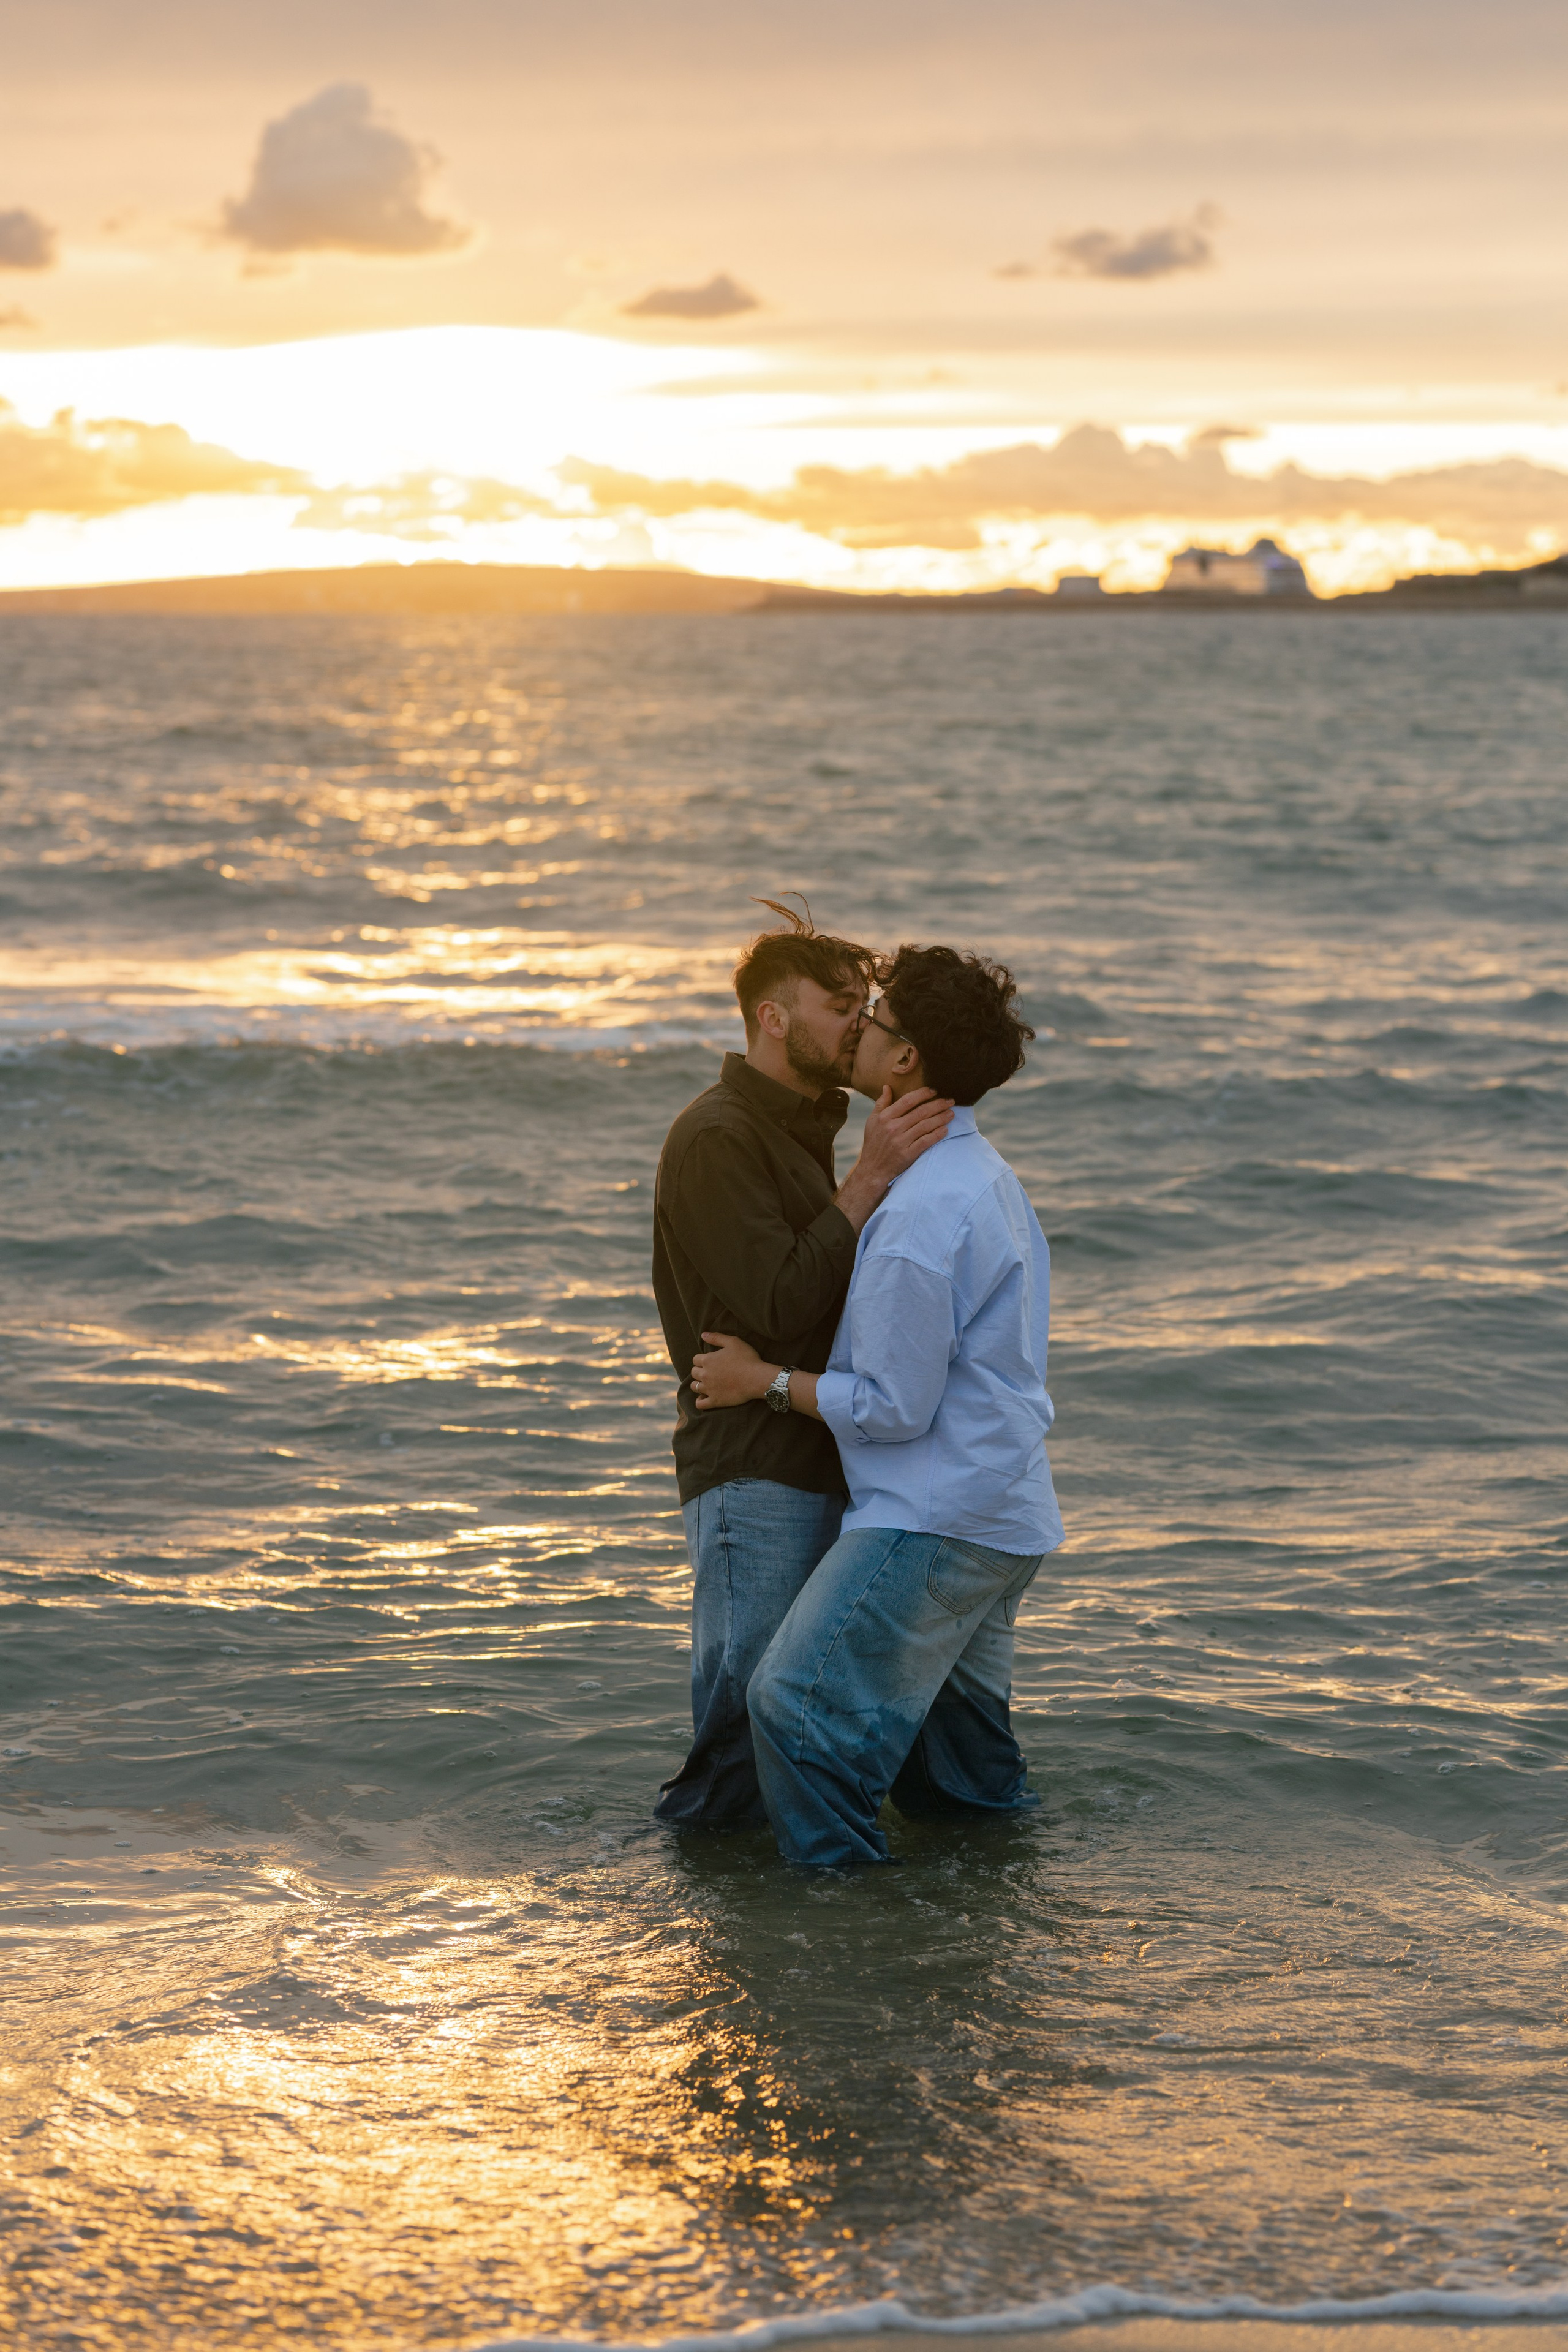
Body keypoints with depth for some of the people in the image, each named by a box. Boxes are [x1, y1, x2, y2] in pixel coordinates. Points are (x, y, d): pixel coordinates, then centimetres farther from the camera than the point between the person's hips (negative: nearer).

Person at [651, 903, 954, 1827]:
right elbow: (781, 1306, -22)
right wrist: (871, 1178, -24)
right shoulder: (715, 1137, -13)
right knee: (753, 1709, -7)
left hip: (820, 1464, 10)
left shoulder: (806, 1128, 18)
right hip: (753, 1473, -9)